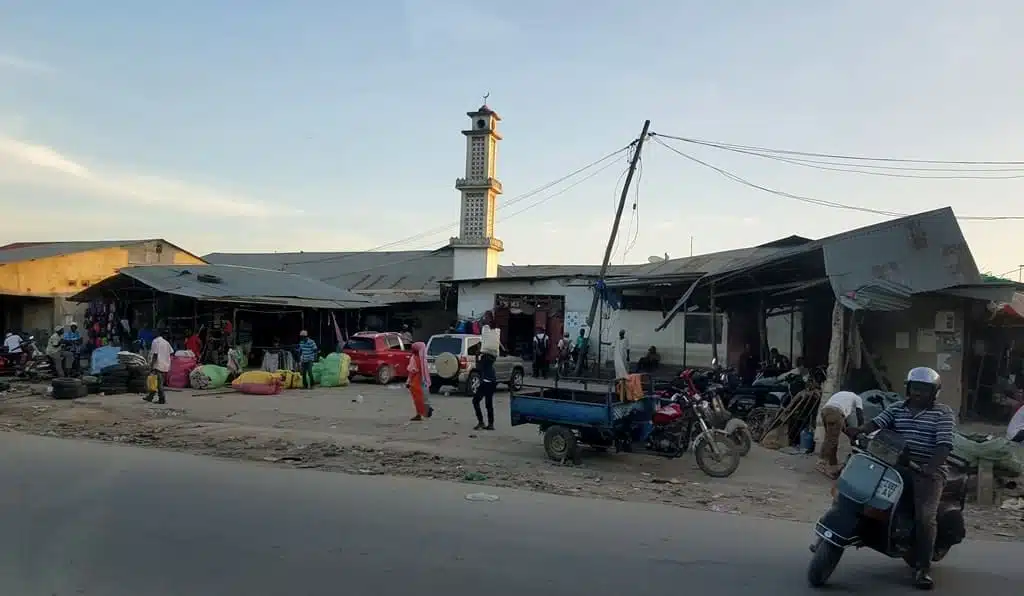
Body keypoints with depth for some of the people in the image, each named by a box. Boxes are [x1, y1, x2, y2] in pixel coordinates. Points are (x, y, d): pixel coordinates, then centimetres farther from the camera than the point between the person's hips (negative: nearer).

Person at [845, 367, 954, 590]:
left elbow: (944, 445, -11)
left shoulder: (943, 413, 1)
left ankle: (923, 568, -8)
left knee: (925, 516, -21)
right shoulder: (896, 409, 14)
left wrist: (931, 468, -27)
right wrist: (859, 430, -26)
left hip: (927, 471, -4)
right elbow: (876, 423, -3)